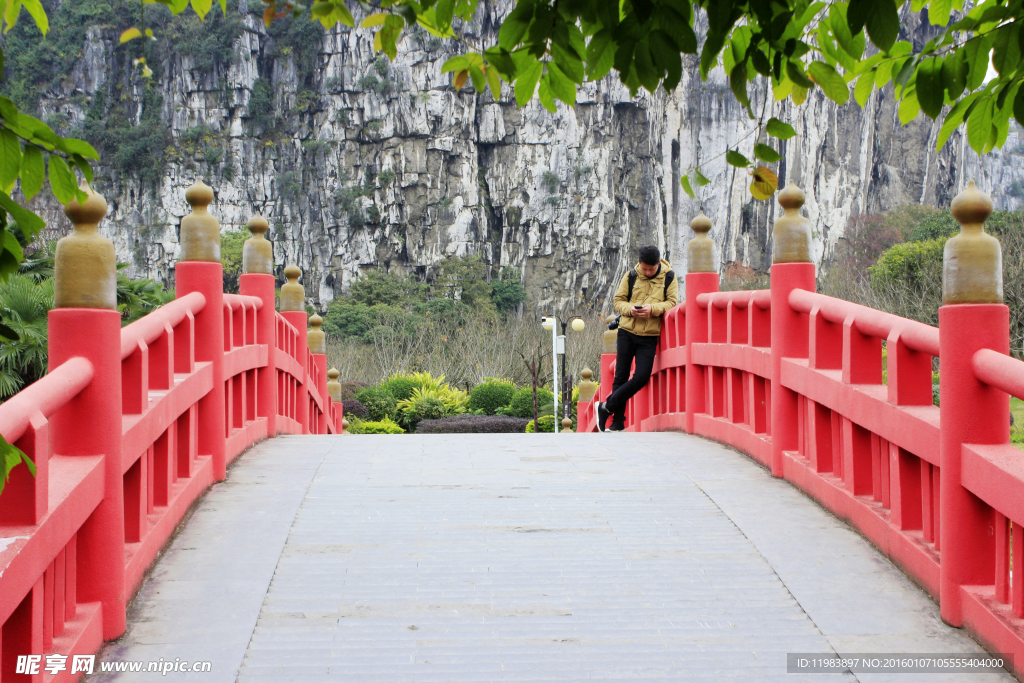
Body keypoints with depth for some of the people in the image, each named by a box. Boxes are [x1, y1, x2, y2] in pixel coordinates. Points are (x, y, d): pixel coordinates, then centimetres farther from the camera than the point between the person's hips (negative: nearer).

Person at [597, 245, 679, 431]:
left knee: (641, 377, -10)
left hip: (649, 336, -1)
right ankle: (618, 421, 11)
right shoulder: (631, 276, 4)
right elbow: (618, 300, 7)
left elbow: (672, 302, -3)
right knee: (621, 376, 2)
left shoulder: (669, 277, 2)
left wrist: (653, 308, -20)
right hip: (627, 332, 1)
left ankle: (607, 407, 5)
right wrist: (630, 309, -15)